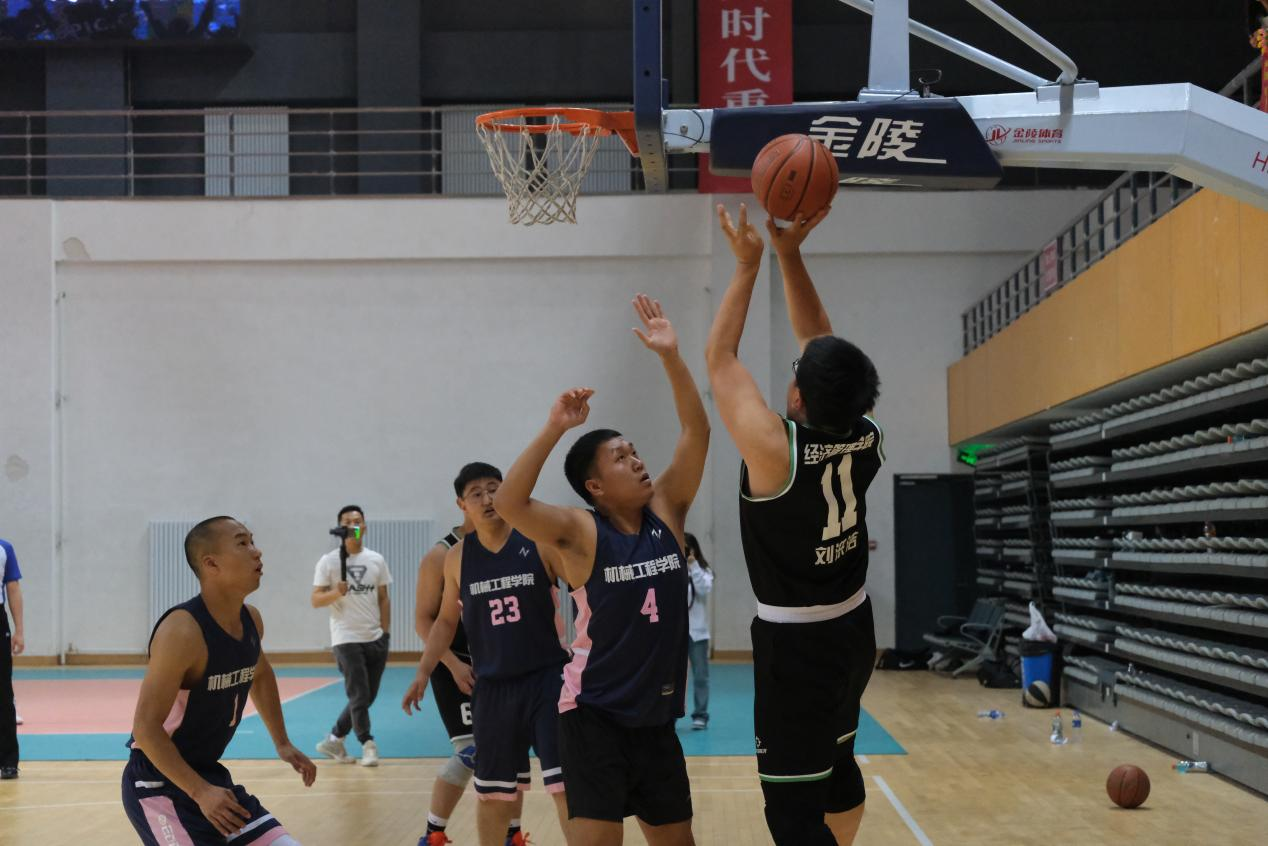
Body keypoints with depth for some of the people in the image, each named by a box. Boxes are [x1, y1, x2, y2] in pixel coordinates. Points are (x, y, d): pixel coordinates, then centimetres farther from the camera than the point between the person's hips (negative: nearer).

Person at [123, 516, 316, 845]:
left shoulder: (251, 621, 1)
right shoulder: (182, 631, -25)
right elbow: (146, 729, -25)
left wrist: (282, 743, 22)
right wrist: (200, 792, -28)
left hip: (208, 773, 8)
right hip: (158, 783, -8)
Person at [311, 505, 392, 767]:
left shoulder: (376, 560, 8)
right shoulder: (328, 561, -3)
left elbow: (383, 598, 13)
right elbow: (316, 600, -4)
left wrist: (386, 633, 6)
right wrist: (336, 593, -23)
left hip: (375, 639, 5)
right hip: (347, 639, -5)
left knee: (366, 698, 9)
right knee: (359, 697, -7)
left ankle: (334, 741, 22)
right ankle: (368, 746, 6)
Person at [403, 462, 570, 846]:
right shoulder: (457, 558, 4)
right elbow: (446, 620, 15)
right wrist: (423, 673, 7)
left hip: (547, 678, -3)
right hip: (492, 687, 3)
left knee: (567, 785, -6)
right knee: (492, 794, 11)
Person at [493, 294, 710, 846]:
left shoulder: (666, 510, 3)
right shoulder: (581, 532, -11)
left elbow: (696, 433, -4)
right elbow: (510, 504, -27)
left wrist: (670, 356, -13)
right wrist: (555, 428, -31)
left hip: (657, 713, 5)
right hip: (595, 714, -5)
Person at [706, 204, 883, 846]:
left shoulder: (776, 449, -24)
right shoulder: (866, 439, -7)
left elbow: (719, 358, -13)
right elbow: (821, 343, 5)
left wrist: (748, 266, -5)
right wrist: (790, 255, 3)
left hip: (796, 643, -7)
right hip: (852, 630, 7)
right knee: (835, 763, 27)